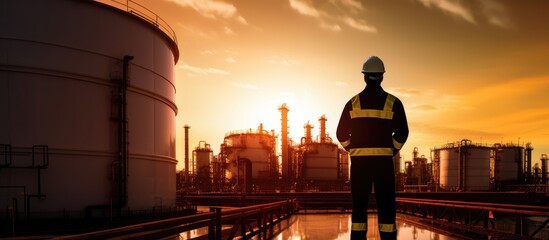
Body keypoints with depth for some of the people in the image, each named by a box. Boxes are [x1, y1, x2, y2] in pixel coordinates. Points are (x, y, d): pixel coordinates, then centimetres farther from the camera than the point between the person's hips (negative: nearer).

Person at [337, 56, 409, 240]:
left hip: (359, 161, 1)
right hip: (384, 161, -1)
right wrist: (392, 152, 8)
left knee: (359, 207, 7)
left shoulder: (353, 103, 3)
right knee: (386, 207, 3)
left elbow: (342, 134, 1)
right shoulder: (393, 102, -1)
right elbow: (402, 133, -6)